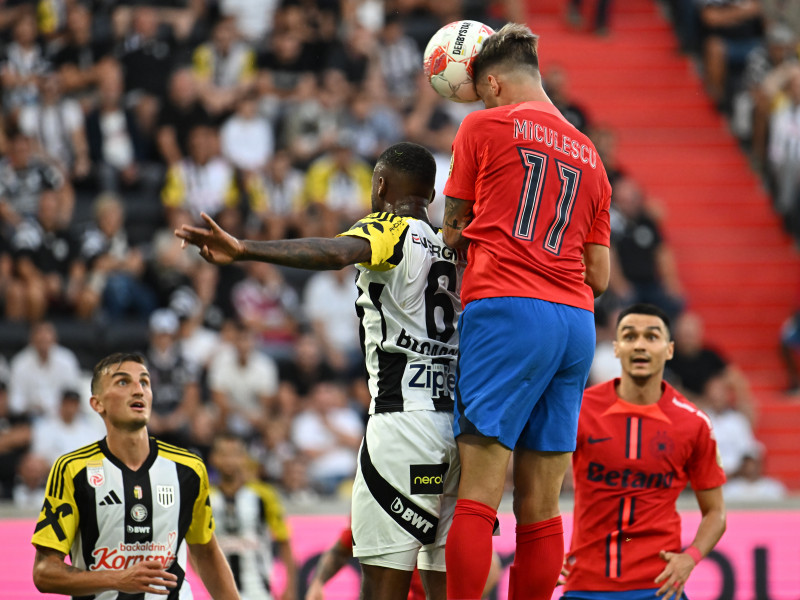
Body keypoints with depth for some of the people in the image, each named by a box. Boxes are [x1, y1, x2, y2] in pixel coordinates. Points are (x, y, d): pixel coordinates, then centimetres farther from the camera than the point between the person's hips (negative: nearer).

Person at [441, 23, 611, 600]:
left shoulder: (485, 126, 4)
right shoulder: (589, 156, 19)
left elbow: (453, 232, 13)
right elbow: (599, 275, 18)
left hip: (506, 312, -5)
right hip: (576, 317, 6)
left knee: (478, 495, -12)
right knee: (541, 505, 5)